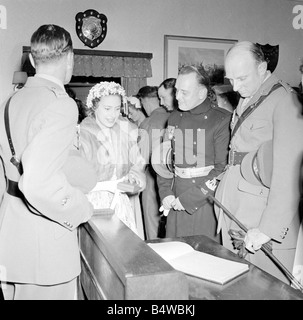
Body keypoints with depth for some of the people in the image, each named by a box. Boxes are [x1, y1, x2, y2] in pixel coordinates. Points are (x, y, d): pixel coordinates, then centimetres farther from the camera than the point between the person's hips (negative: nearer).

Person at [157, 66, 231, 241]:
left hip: (206, 205, -5)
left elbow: (223, 169, -15)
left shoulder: (222, 120, -10)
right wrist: (166, 193, 0)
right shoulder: (175, 118, 10)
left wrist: (189, 199, -15)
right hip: (176, 202, 5)